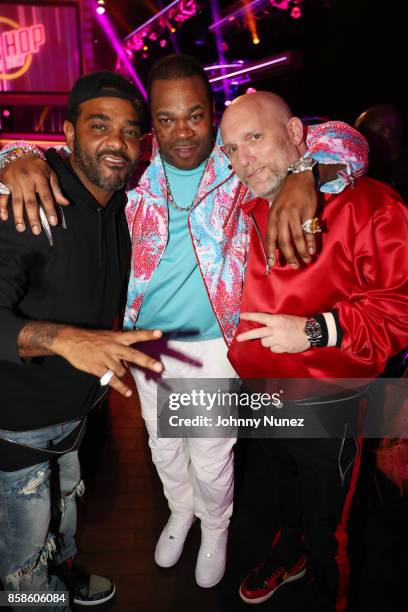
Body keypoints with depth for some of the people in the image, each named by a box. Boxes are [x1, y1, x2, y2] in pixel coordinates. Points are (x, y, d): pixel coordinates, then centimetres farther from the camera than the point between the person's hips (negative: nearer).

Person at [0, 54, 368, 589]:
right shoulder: (136, 163, -8)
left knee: (211, 459, 16)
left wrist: (304, 177, -40)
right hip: (146, 340, 3)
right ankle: (181, 509, 57)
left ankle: (216, 526, 50)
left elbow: (343, 141, -17)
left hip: (214, 346, -2)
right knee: (163, 445, 25)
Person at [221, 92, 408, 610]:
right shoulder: (242, 212, -1)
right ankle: (289, 553, 60)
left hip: (328, 407, -5)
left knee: (324, 520, 15)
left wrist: (316, 330, -31)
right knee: (284, 487, 30)